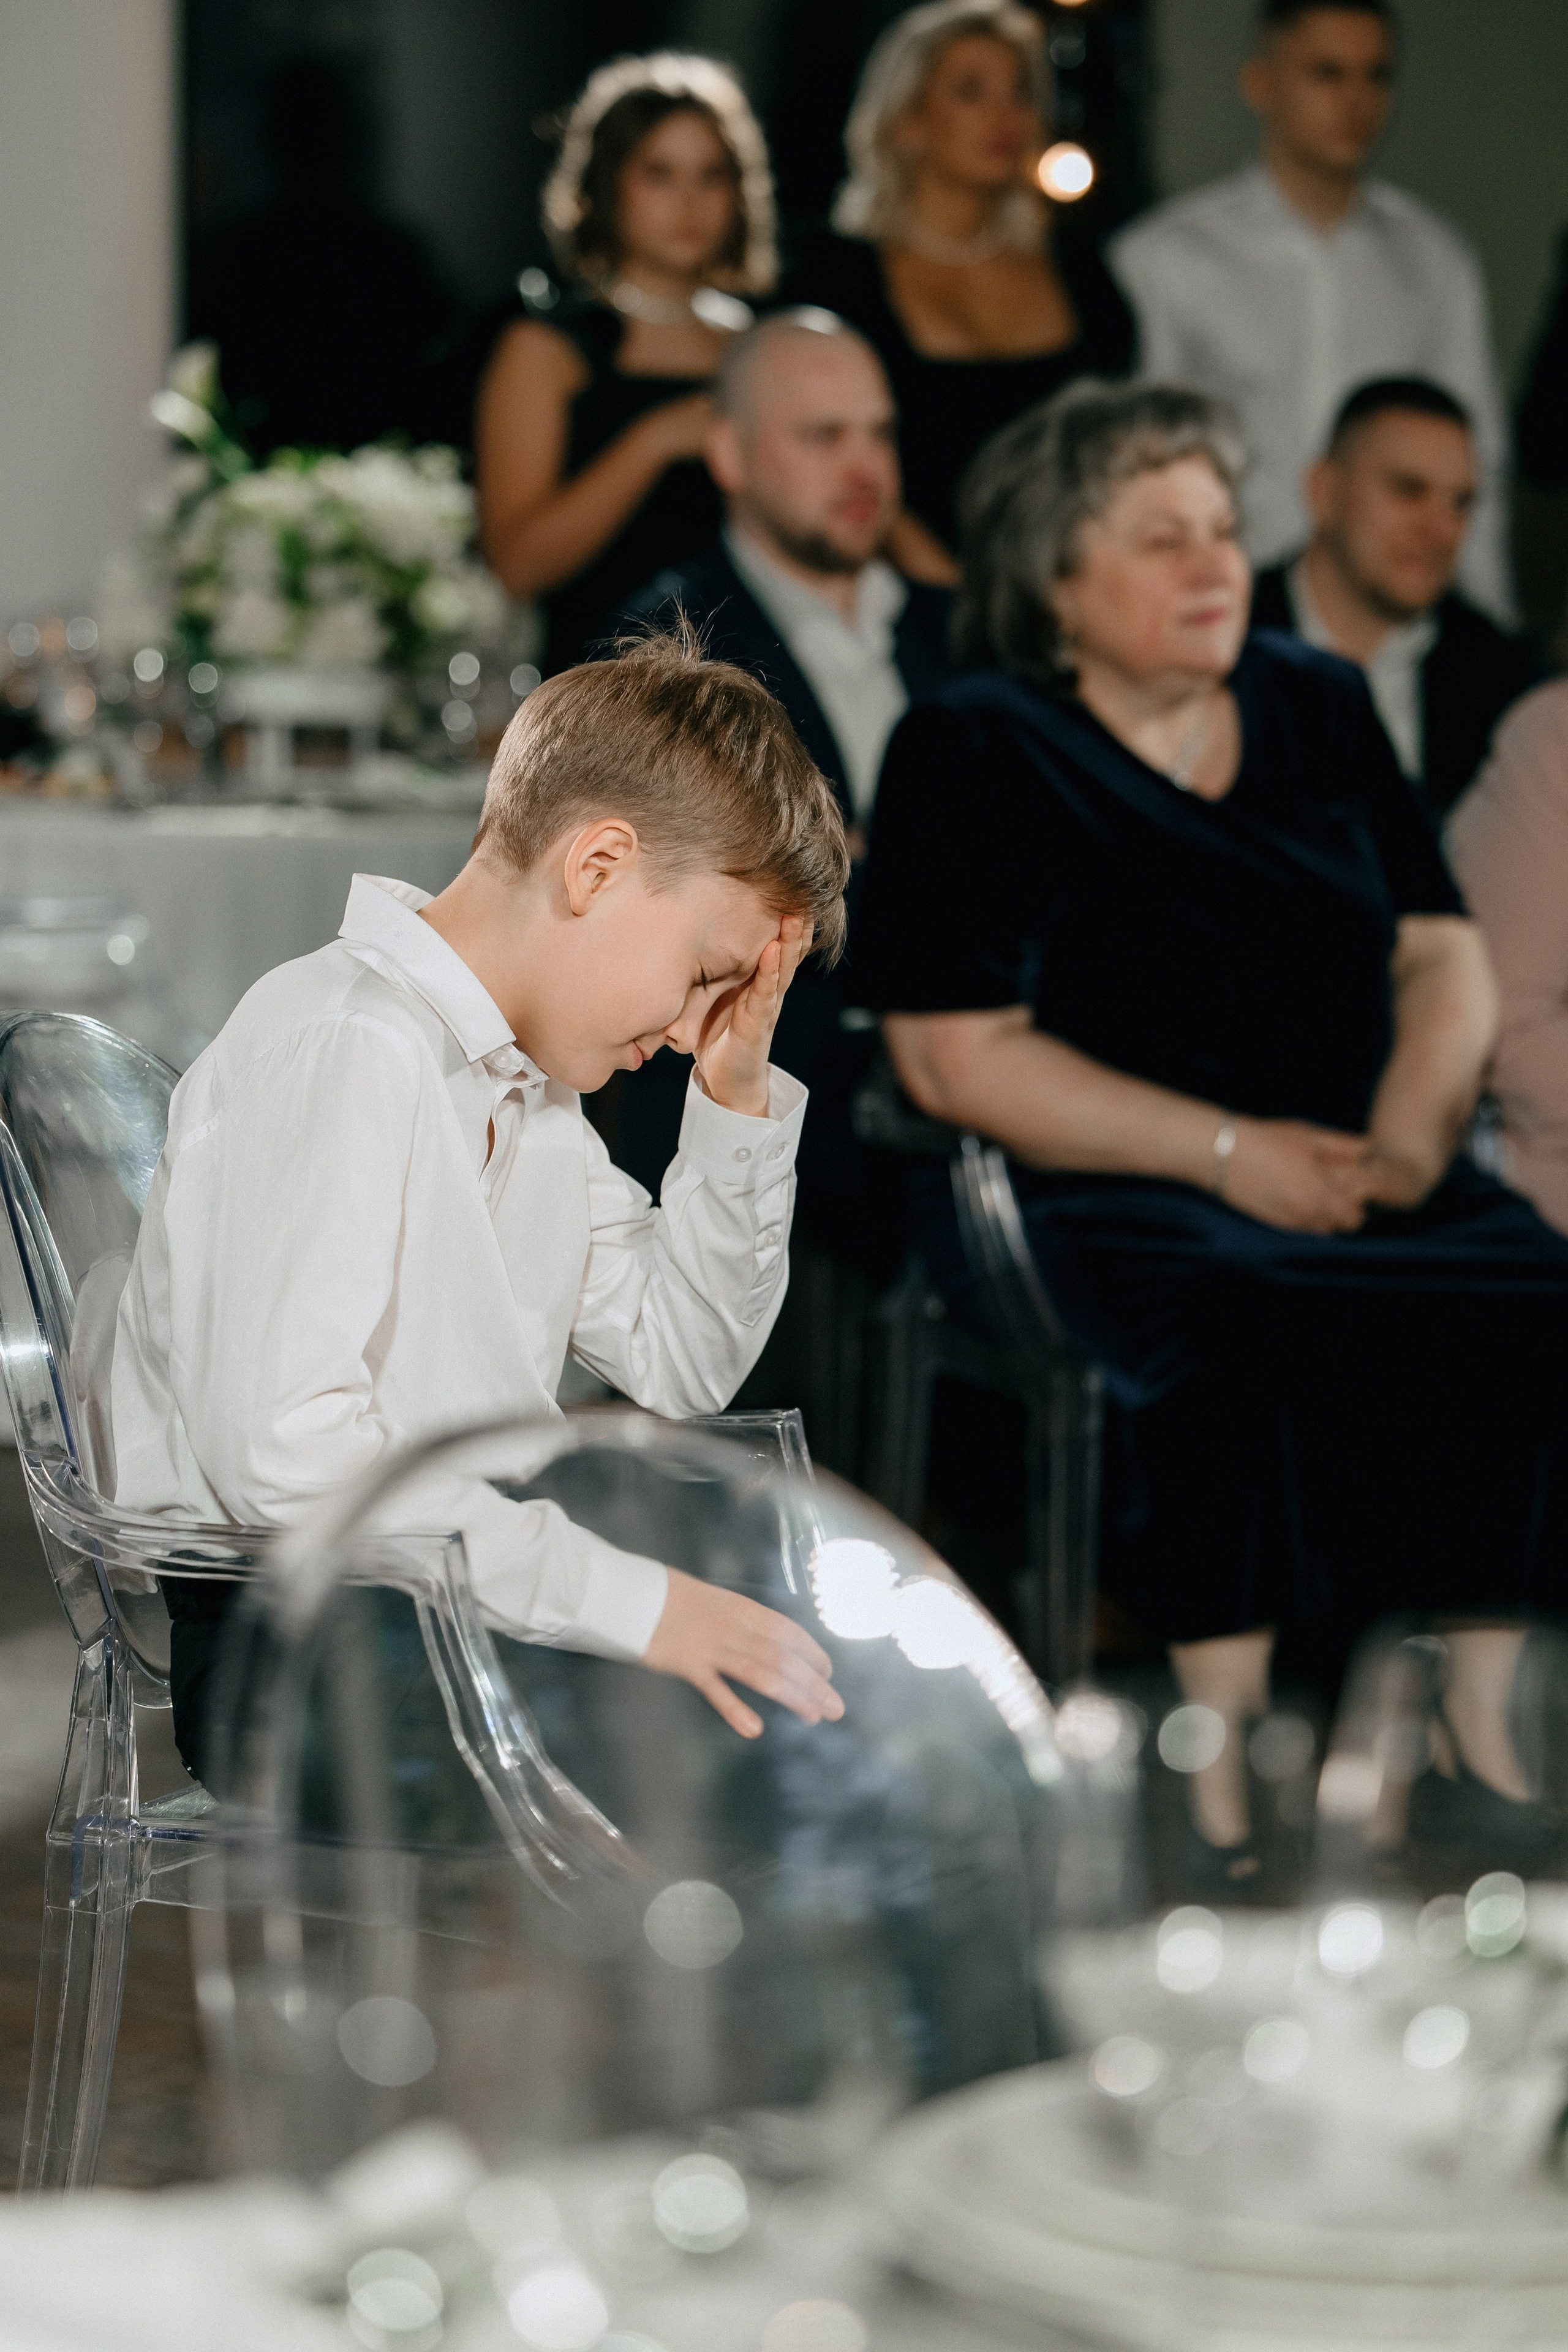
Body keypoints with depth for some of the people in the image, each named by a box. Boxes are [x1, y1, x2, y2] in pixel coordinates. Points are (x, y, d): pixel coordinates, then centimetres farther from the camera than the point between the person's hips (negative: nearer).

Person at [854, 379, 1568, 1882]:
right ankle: (1218, 1785, -29)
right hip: (1097, 1197, -5)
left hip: (1352, 1179, 5)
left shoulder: (1319, 710, 16)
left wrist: (1416, 1115, -7)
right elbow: (958, 1059, -9)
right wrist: (1233, 1152, -15)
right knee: (1258, 1341, -36)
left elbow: (1443, 954, 16)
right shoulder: (969, 756, -1)